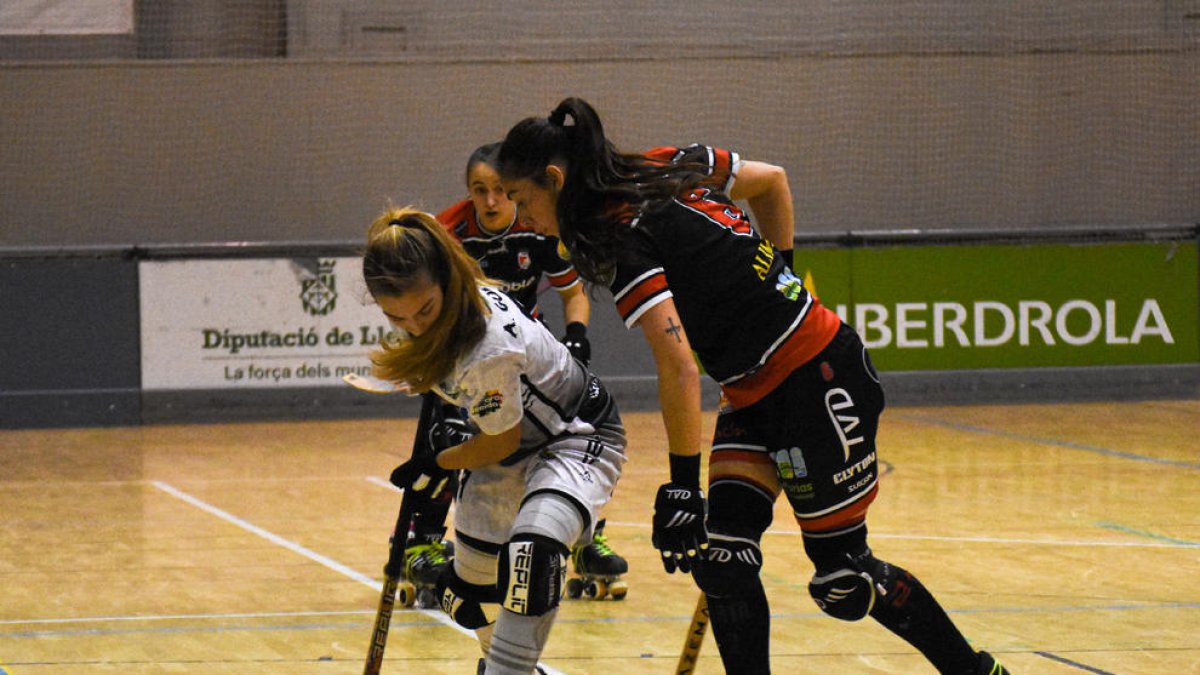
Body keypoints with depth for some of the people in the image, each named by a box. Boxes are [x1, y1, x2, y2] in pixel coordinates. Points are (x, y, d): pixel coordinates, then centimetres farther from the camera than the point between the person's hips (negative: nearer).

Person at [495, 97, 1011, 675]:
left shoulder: (620, 236, -19)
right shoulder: (661, 175, 5)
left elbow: (678, 365, -27)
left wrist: (682, 485, -26)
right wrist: (778, 272, 25)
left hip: (821, 382, -9)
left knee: (842, 580, 2)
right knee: (720, 556, -1)